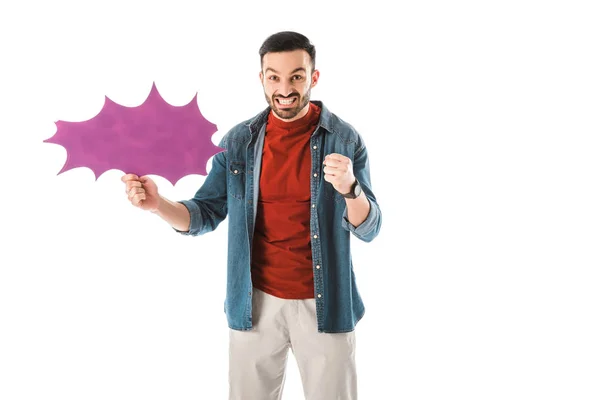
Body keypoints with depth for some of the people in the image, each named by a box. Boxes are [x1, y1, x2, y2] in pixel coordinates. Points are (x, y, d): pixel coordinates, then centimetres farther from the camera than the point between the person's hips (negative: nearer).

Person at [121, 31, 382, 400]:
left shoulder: (345, 139, -8)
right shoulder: (239, 141, -2)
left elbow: (368, 229, -10)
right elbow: (205, 216, 0)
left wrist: (349, 188, -32)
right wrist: (158, 204, -20)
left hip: (324, 304, -1)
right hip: (256, 303, 2)